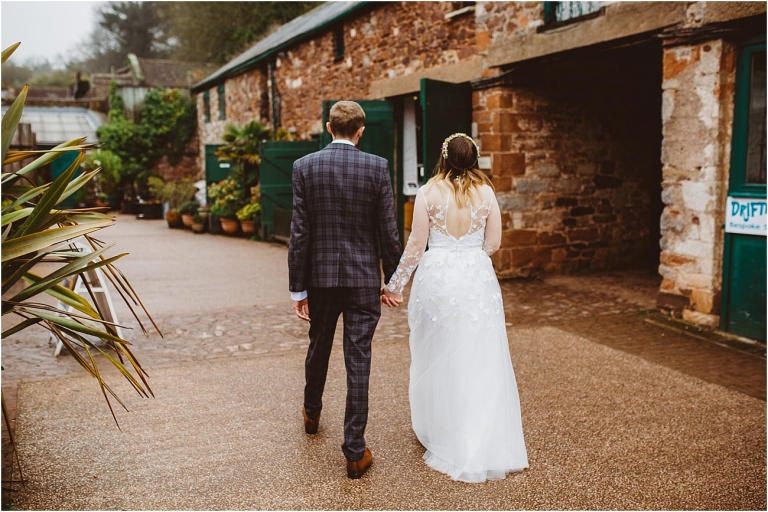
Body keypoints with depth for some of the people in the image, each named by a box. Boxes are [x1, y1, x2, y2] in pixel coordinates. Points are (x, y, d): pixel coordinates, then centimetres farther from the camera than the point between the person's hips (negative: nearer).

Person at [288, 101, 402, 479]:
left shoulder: (304, 166, -4)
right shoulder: (377, 167, -6)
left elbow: (299, 232, -5)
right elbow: (388, 231, -5)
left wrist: (298, 288, -1)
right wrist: (394, 279, 7)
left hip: (321, 276, 2)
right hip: (364, 278, -2)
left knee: (318, 347, 23)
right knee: (358, 362, 2)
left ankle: (312, 413, 47)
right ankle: (355, 451, 6)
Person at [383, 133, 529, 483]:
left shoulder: (429, 192, -5)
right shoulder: (486, 192, 0)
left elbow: (416, 244, -5)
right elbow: (493, 243, 3)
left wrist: (396, 284, 5)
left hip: (437, 278, -2)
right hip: (478, 280, 2)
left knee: (437, 359, 12)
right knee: (480, 361, 9)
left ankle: (443, 436, 26)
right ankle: (488, 444, 16)